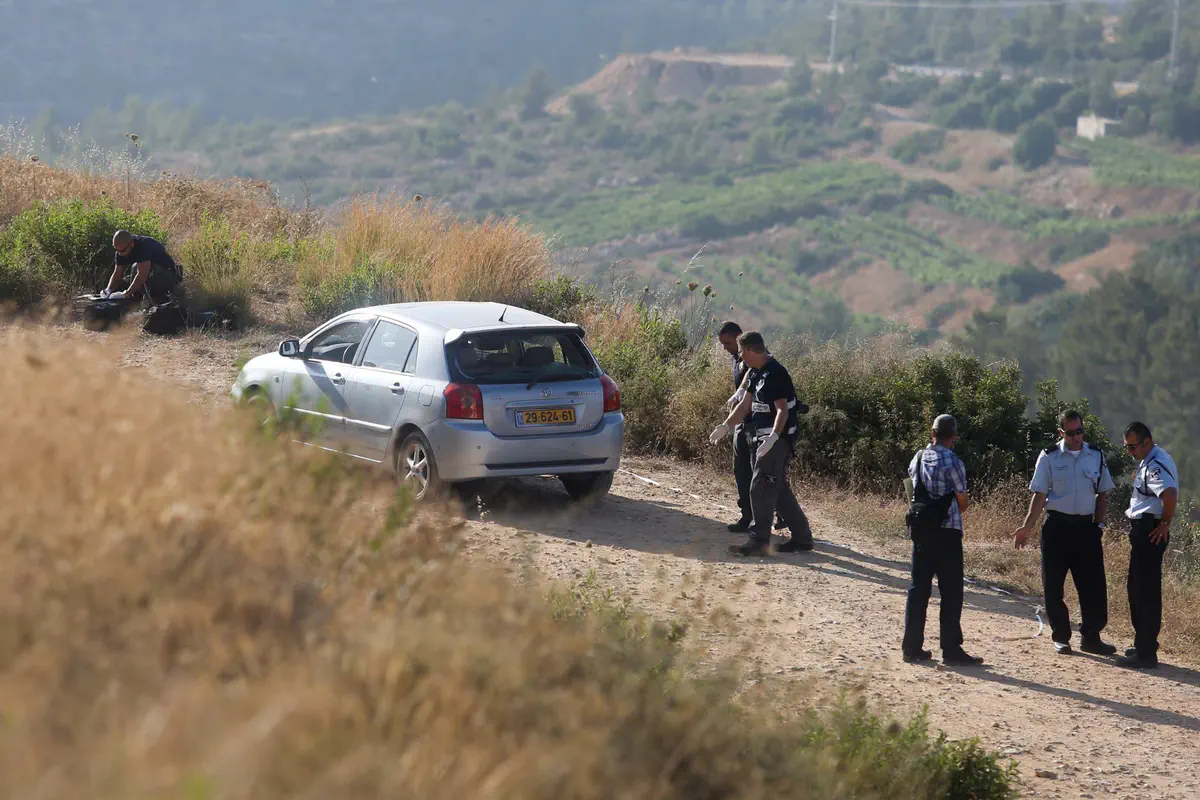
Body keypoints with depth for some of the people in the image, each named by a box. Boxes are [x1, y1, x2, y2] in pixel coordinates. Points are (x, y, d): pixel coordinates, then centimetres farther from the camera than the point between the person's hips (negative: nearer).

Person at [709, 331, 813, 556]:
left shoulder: (775, 374, -19)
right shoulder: (755, 373, 12)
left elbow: (782, 410, -24)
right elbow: (745, 405, 18)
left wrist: (773, 437, -36)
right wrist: (726, 426, 11)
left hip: (777, 440, -10)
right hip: (762, 439, 10)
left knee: (761, 488, -11)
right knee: (779, 490, 14)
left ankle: (759, 541, -9)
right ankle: (802, 537, 20)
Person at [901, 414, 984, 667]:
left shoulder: (918, 459, 4)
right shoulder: (953, 463, -13)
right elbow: (963, 504, -4)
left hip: (921, 530, 6)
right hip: (947, 532, -6)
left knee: (919, 588, 11)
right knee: (951, 591, 0)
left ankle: (911, 646, 12)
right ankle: (951, 650, -1)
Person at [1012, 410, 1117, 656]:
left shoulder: (1096, 457, 6)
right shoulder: (1049, 457, -2)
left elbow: (1102, 494, 13)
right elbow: (1039, 495, -3)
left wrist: (1098, 524, 4)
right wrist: (1027, 527, -9)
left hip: (1086, 526, 2)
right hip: (1057, 525, -2)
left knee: (1093, 584, 0)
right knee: (1053, 585, 3)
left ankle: (1090, 636, 11)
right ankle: (1061, 637, 15)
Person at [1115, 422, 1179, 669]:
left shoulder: (1155, 465, -19)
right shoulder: (1148, 461, 14)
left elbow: (1169, 494, -34)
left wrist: (1164, 524, -21)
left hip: (1150, 532, -11)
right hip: (1142, 530, 11)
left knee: (1146, 591, -7)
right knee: (1136, 588, 18)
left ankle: (1146, 654, -3)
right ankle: (1143, 645, 27)